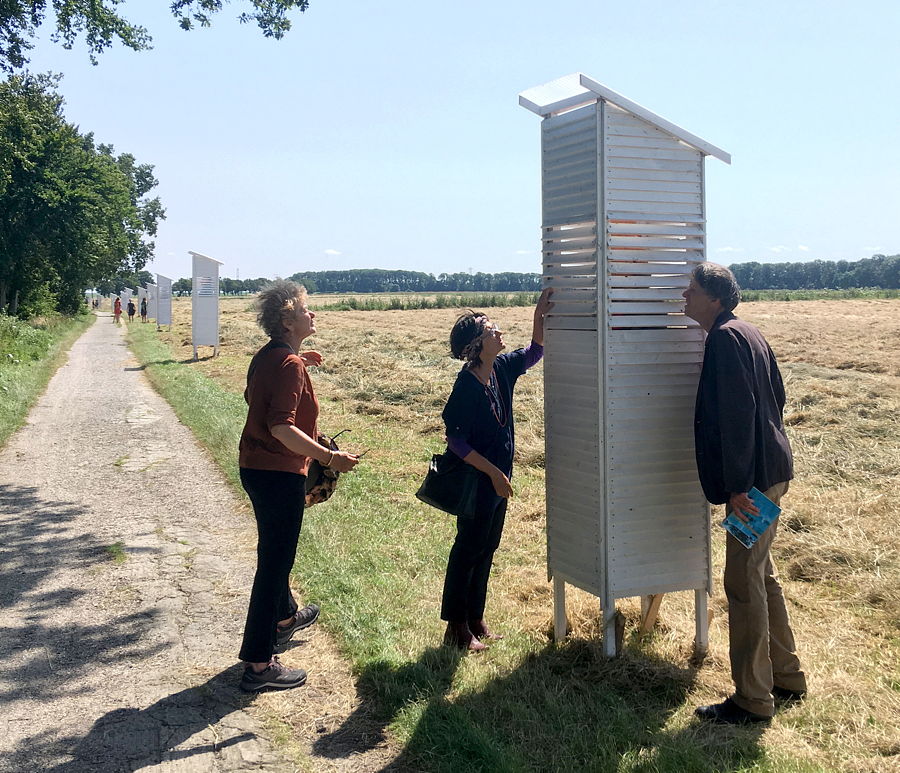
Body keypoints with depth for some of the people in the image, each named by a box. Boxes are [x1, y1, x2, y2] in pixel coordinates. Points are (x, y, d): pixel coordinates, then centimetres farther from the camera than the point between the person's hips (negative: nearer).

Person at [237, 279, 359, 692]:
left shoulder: (266, 356, 8)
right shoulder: (289, 365, -21)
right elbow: (282, 427, -29)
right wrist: (329, 457, -30)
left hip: (255, 468, 10)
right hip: (280, 474, -10)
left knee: (276, 552, 28)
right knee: (274, 561, -3)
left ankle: (284, 617, 51)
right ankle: (258, 665, 3)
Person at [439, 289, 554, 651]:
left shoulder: (501, 368, 0)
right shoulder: (467, 385, -22)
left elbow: (534, 352, 16)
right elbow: (456, 440, -20)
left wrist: (540, 315, 0)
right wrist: (494, 473, -20)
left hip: (498, 477, 8)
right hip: (477, 480, -8)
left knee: (487, 546, 16)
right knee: (469, 548, 2)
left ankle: (475, 620, 29)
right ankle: (456, 627, 15)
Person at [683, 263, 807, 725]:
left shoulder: (725, 339, -16)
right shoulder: (749, 334, 14)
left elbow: (737, 413, -22)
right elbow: (776, 397, 20)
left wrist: (738, 484, -23)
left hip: (754, 477, -10)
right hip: (772, 469, 10)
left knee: (743, 584, -3)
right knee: (761, 577, 19)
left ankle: (752, 701, 6)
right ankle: (786, 678, 31)